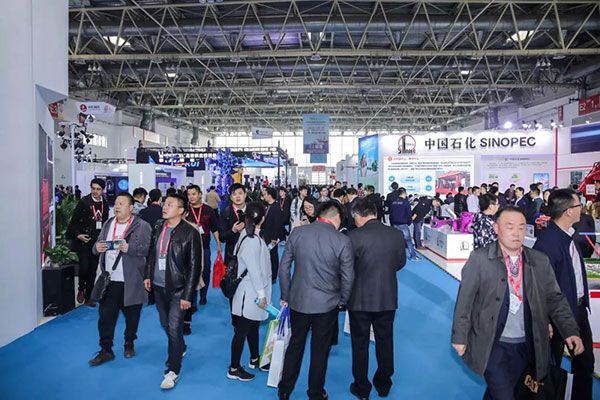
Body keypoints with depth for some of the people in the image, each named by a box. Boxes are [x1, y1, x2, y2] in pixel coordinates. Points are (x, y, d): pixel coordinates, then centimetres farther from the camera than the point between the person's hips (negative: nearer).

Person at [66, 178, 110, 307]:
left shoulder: (104, 204, 7)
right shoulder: (84, 202, -7)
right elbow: (74, 220, -5)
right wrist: (77, 234, -15)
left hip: (97, 241, 4)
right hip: (83, 240, -4)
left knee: (93, 270, 9)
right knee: (84, 267, -14)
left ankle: (88, 297, 21)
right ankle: (81, 289, 15)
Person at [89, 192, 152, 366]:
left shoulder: (141, 226, -8)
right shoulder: (108, 224, 11)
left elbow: (149, 248, -14)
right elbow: (99, 243, 19)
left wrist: (130, 248, -25)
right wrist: (97, 247, -4)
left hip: (131, 281, -4)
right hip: (109, 280, 5)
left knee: (131, 315, 11)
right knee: (105, 314, 6)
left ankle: (129, 344, 32)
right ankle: (105, 350, 18)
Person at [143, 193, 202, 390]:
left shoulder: (190, 233, -16)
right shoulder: (158, 227, 2)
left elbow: (194, 267, -15)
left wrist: (187, 295, -15)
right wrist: (148, 275, 10)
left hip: (177, 289, -6)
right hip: (158, 286, 6)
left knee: (174, 328, -4)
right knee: (166, 324, 20)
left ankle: (173, 370, 12)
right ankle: (180, 348, 46)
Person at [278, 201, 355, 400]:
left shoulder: (297, 233, -5)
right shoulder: (343, 241, -13)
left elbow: (284, 267, -1)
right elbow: (348, 278, -7)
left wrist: (285, 296, 10)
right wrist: (342, 301, 9)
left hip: (298, 301, 3)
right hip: (327, 305, -2)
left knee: (295, 345, 21)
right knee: (320, 350, 16)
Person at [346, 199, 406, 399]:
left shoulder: (353, 236, -19)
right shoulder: (396, 235, -6)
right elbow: (401, 262, 7)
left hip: (360, 299, -3)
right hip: (387, 298, 4)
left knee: (360, 344, 13)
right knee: (385, 342, 19)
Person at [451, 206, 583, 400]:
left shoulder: (540, 261, 1)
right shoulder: (479, 258, -12)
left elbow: (555, 299, 6)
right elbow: (465, 300, -9)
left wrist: (570, 331, -7)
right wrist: (460, 337, -8)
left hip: (526, 346, 4)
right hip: (492, 345, -4)